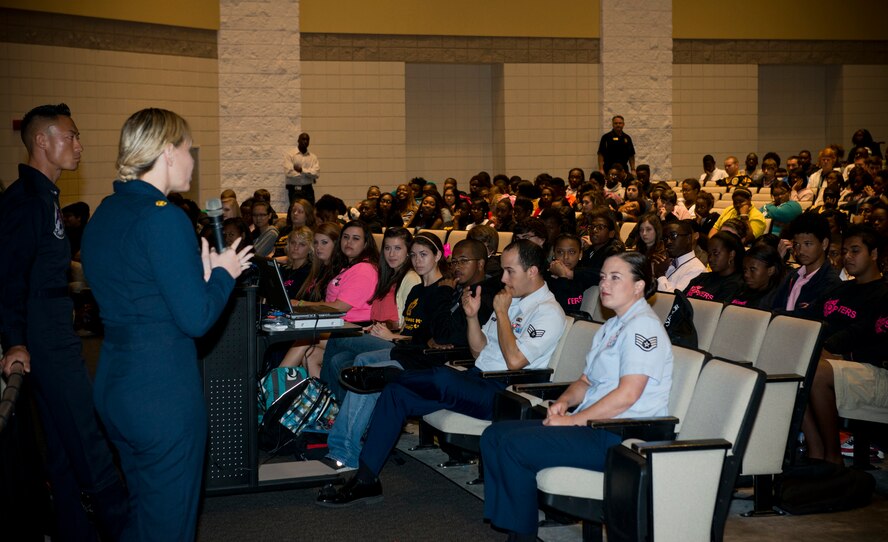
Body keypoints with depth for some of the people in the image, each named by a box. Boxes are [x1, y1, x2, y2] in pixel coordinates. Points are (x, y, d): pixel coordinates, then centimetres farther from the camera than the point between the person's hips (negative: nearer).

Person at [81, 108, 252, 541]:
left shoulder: (104, 215, 10)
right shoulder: (162, 218, -18)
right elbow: (196, 319, -19)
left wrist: (200, 273, 13)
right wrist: (223, 273, -2)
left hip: (112, 386, 9)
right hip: (163, 393, -9)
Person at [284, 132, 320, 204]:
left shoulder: (313, 157, 10)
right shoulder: (290, 154, 0)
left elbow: (316, 173, -4)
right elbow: (289, 172, -12)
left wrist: (302, 170, -15)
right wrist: (309, 174, -5)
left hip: (308, 189, 3)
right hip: (294, 190, -3)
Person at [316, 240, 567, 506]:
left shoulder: (548, 312, -7)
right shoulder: (511, 299, 20)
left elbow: (514, 360, -20)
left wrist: (501, 312, -11)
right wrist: (472, 316, 5)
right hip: (477, 380, 9)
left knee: (442, 378, -36)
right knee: (396, 393, -10)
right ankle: (365, 480, -12)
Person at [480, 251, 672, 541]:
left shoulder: (643, 326, -12)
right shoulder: (611, 326, 20)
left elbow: (627, 395, -21)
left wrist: (575, 420, -17)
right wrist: (564, 401, 4)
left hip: (619, 437, -10)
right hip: (592, 425, 10)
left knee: (514, 445, -21)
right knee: (494, 435, 0)